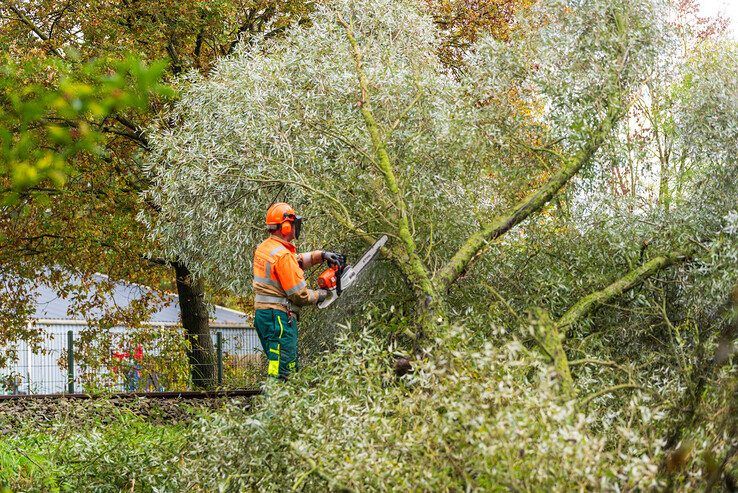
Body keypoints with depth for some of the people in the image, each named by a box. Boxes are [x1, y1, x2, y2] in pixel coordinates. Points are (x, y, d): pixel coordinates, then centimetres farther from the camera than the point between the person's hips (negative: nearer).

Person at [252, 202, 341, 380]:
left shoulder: (263, 247, 10)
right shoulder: (283, 255, -19)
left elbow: (297, 260, 25)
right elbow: (300, 295, -16)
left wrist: (321, 255, 15)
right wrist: (319, 295, 2)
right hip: (279, 316, -10)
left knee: (290, 365, 16)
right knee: (281, 371, -8)